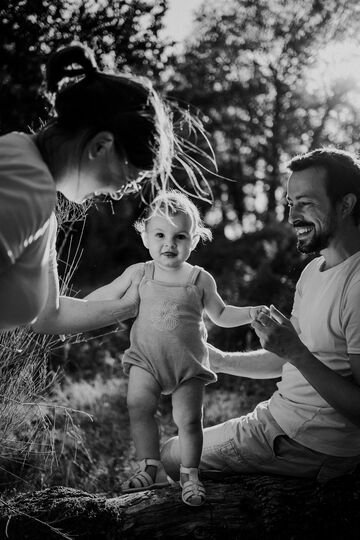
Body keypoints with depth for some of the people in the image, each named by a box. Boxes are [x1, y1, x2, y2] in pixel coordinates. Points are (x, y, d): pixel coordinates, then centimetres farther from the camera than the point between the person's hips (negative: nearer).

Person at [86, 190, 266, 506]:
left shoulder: (200, 279, -2)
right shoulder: (139, 274, -1)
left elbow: (221, 315, 10)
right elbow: (106, 295, 13)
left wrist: (251, 313, -3)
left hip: (189, 363, -1)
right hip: (146, 359, 1)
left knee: (188, 418, -6)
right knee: (139, 408, -11)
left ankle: (190, 474, 13)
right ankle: (151, 468, 5)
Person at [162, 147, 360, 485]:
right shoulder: (314, 270, 9)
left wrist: (296, 351, -30)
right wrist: (219, 360, 8)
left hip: (311, 448, -9)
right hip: (279, 416, 9)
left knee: (172, 457, -1)